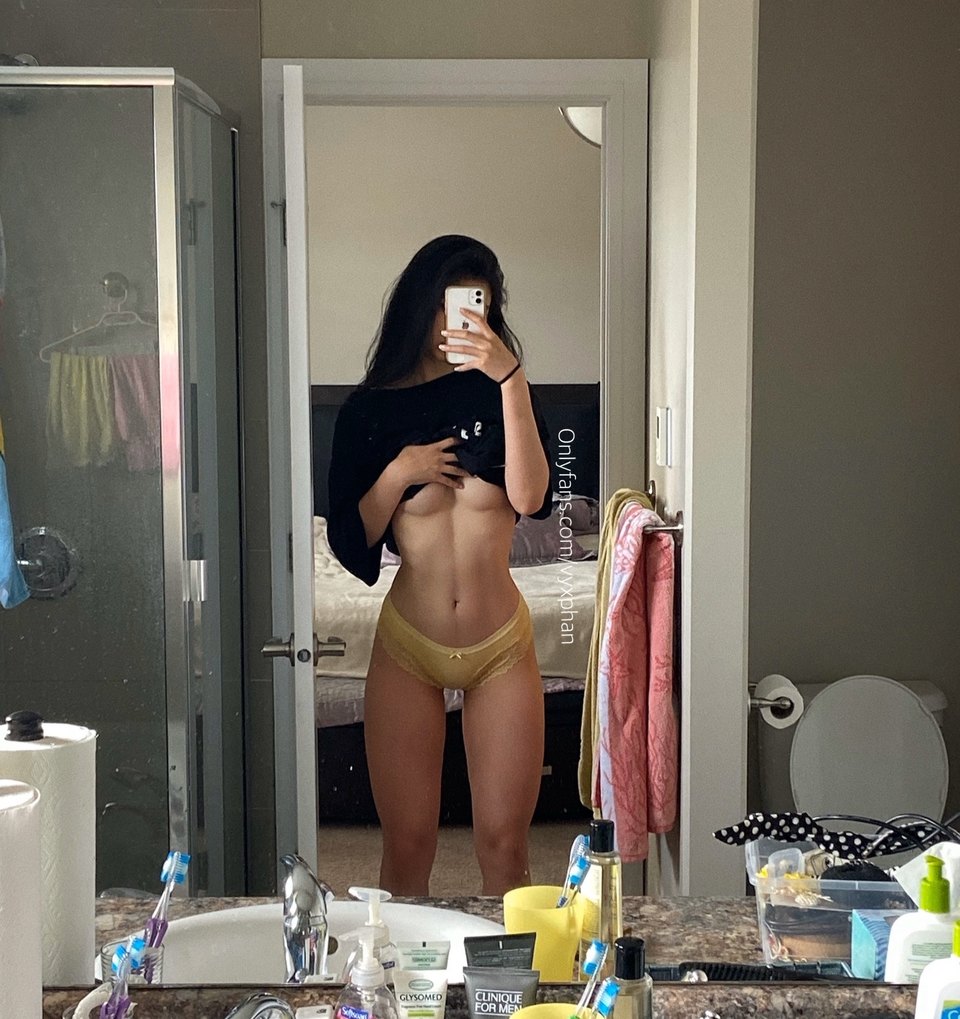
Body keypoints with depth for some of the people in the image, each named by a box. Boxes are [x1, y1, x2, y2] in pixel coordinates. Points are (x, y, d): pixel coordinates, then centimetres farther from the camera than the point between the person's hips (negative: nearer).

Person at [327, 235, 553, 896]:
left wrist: (511, 378, -23)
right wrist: (398, 473, -14)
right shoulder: (371, 409, 1)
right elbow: (348, 542, 0)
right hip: (407, 649, 0)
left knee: (505, 847, 3)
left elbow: (531, 498, -17)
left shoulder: (500, 394, 2)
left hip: (502, 647, 0)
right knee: (407, 848, 6)